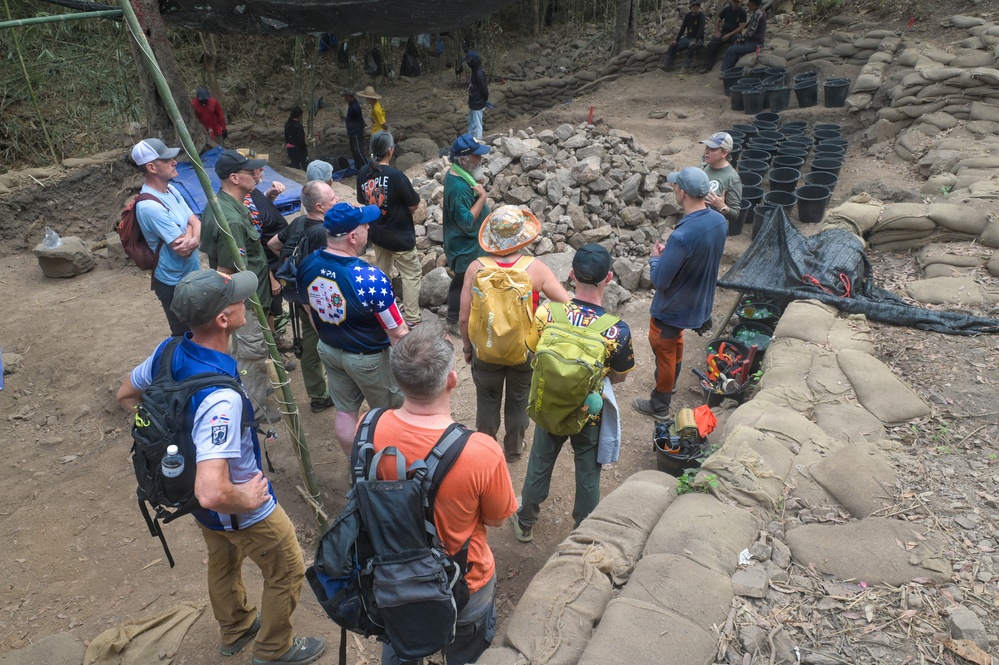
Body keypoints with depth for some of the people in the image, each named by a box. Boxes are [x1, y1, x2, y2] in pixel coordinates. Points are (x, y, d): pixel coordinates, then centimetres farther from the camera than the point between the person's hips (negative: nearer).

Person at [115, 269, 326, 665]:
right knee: (287, 572, 19)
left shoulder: (168, 352, -17)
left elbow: (126, 395, 4)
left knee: (223, 563, 31)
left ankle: (235, 631, 57)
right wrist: (249, 500, -26)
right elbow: (213, 494, -46)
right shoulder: (220, 398, -43)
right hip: (241, 510, -7)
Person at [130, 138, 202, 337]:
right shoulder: (150, 206, -27)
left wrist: (194, 239, -22)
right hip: (174, 283, -9)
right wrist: (192, 236, -5)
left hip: (192, 274, 9)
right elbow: (183, 250, -26)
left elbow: (195, 222, 1)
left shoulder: (170, 189, 2)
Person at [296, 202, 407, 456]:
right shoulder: (370, 278, -32)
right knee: (389, 413, 18)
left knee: (345, 411, 21)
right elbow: (397, 332, -24)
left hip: (328, 350, 6)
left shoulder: (308, 264, -12)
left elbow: (309, 310, 5)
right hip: (369, 358, -6)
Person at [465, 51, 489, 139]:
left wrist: (485, 100, -10)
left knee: (476, 125, 0)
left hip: (477, 104, -10)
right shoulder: (475, 71, 7)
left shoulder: (479, 73, -25)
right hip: (473, 103, 11)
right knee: (471, 123, 22)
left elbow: (484, 88, -24)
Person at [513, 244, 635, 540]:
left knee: (539, 466, 24)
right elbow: (619, 377, -10)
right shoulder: (618, 330, -26)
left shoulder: (547, 312, -23)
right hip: (590, 415, -1)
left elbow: (534, 353, -6)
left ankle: (525, 523, 46)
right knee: (588, 475, 22)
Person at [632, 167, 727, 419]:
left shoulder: (682, 236, -37)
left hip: (673, 307, -8)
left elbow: (660, 281, -28)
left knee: (664, 351, 14)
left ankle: (659, 405, 33)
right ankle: (669, 385, 54)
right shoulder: (719, 221, -10)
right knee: (675, 344, 31)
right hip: (698, 301, 8)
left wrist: (655, 258, -10)